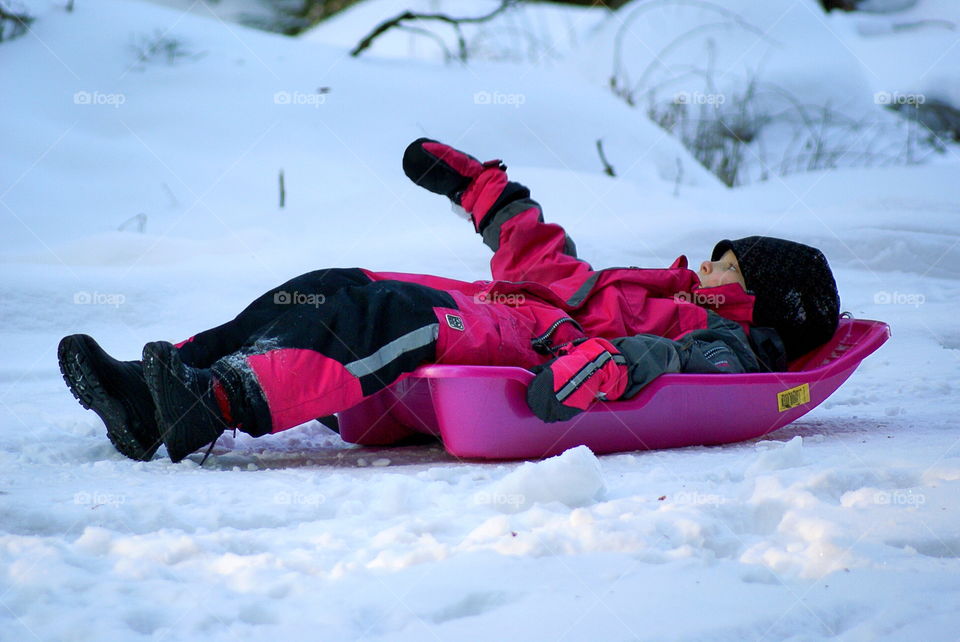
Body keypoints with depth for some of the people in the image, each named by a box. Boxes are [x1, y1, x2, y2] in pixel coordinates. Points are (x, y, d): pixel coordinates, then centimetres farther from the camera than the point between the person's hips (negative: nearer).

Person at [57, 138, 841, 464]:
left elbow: (675, 359, -13)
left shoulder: (726, 346, 12)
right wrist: (487, 189, 42)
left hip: (532, 352, -9)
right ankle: (151, 395, -23)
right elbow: (560, 272, 43)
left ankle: (220, 404, -51)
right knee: (336, 294, -10)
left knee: (401, 318, -35)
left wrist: (612, 363, -36)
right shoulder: (678, 300, 37)